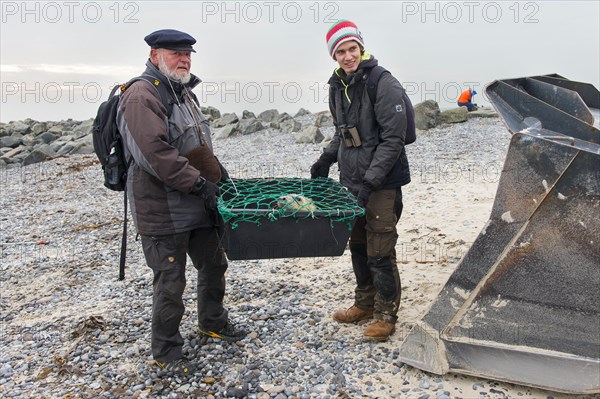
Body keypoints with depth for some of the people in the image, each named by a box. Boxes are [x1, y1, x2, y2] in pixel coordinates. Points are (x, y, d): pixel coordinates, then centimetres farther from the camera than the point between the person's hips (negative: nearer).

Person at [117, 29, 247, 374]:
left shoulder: (185, 93, 15)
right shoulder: (141, 96, -16)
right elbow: (155, 153, -26)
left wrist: (217, 170, 12)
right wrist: (198, 183, -24)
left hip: (199, 204, 9)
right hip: (163, 211, -9)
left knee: (214, 265, 20)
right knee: (171, 281, 3)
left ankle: (213, 322, 43)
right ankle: (167, 350, 23)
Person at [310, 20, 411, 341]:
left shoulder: (384, 85, -15)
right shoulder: (338, 86, 9)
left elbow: (393, 140, -18)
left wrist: (370, 181, -23)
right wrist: (326, 160, 10)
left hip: (382, 185, -7)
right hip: (350, 182, 8)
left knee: (380, 253, -1)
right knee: (358, 246, 17)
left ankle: (385, 315, 17)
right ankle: (365, 304, 34)